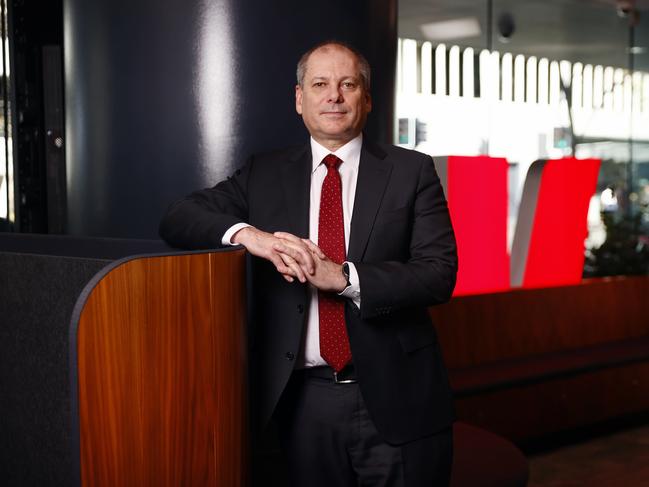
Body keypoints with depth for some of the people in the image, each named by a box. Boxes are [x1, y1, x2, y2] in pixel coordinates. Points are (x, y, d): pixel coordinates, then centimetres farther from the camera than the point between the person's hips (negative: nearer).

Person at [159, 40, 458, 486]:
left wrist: (341, 276, -21)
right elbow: (178, 218, 1)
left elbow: (439, 272, -8)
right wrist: (248, 234, -19)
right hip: (304, 399, 2)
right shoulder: (265, 174, 6)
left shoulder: (411, 171, 0)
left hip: (395, 398, -1)